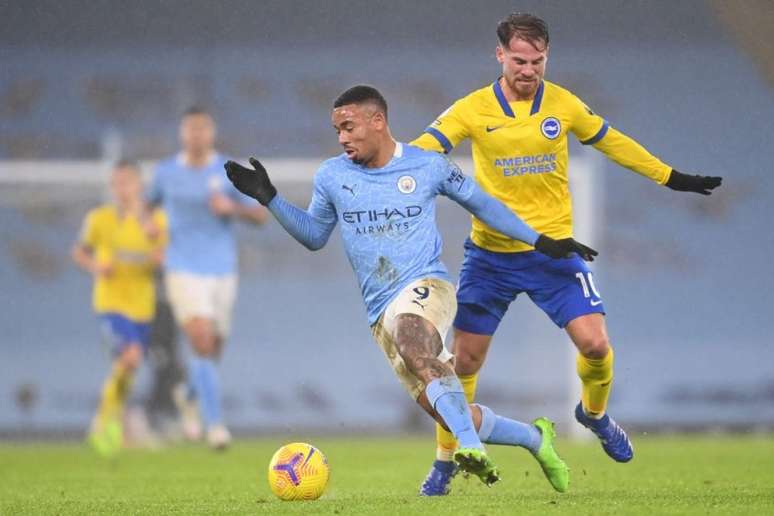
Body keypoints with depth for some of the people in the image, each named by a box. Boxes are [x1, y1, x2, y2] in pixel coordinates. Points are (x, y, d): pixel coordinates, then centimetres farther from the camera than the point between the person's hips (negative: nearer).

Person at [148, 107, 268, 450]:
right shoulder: (167, 172, 2)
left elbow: (261, 216, -3)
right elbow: (150, 201, 22)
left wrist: (232, 207, -22)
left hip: (222, 272, 2)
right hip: (184, 271, -2)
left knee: (213, 351, 13)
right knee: (203, 344, -20)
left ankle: (190, 396, 45)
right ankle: (215, 424, -18)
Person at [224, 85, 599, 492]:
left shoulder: (428, 166, 3)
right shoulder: (331, 177, 8)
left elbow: (479, 202, 17)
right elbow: (314, 235, 22)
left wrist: (541, 242, 17)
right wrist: (269, 198, 9)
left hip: (425, 289, -3)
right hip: (382, 314, 3)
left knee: (409, 337, -40)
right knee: (451, 417, -7)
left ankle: (472, 446, -48)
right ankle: (535, 438, 18)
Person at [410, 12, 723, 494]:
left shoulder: (564, 105, -1)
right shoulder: (473, 110, -7)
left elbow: (614, 143, 13)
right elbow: (418, 151, -12)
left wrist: (673, 178, 17)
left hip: (554, 250, 1)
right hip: (491, 254, -1)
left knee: (595, 344, -11)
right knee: (464, 362, -1)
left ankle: (595, 414, 22)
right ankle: (445, 462, 16)